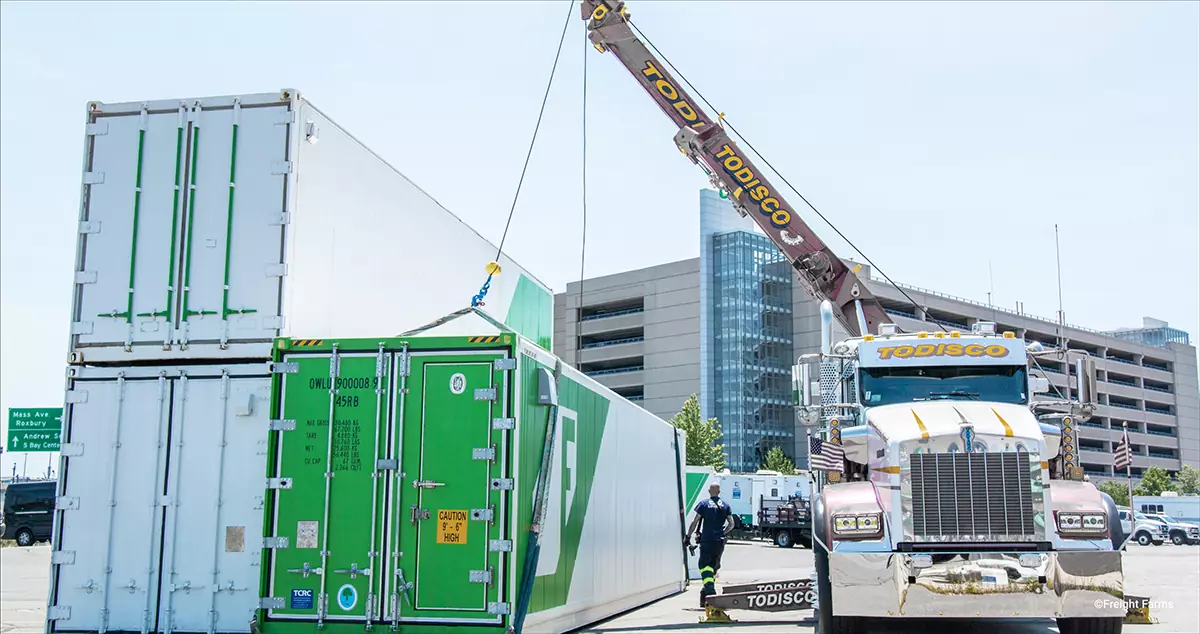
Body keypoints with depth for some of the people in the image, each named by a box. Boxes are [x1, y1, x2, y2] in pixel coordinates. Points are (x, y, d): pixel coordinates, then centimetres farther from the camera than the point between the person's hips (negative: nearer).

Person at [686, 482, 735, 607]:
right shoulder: (725, 505, 8)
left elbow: (695, 522, -4)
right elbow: (731, 524, 6)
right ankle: (706, 590, 18)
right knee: (714, 566, 15)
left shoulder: (704, 504, -2)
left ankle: (710, 591, -25)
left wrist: (688, 536, 3)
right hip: (720, 542, 4)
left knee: (705, 565, -6)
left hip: (707, 540, -4)